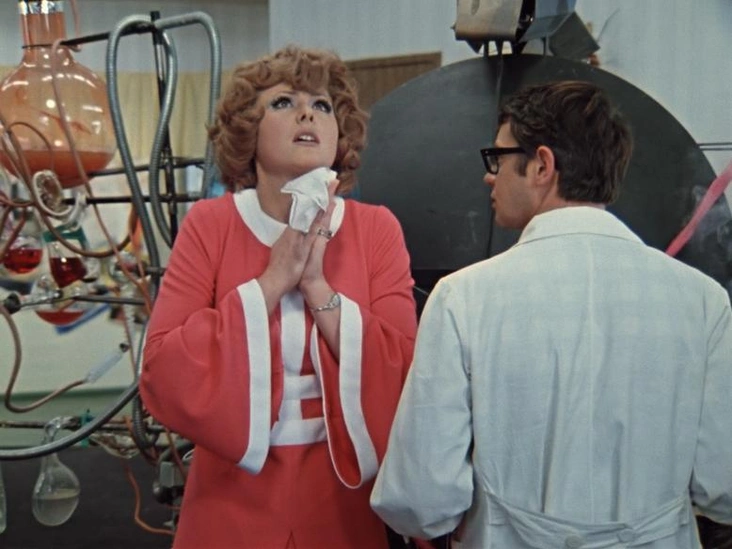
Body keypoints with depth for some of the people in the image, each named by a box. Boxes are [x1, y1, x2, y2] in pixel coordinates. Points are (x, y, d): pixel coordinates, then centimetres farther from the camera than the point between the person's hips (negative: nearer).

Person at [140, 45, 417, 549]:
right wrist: (271, 282, -20)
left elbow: (402, 376, -12)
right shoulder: (209, 225, -9)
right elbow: (165, 376, -15)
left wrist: (318, 287, -20)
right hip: (235, 500, 0)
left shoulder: (377, 230, -6)